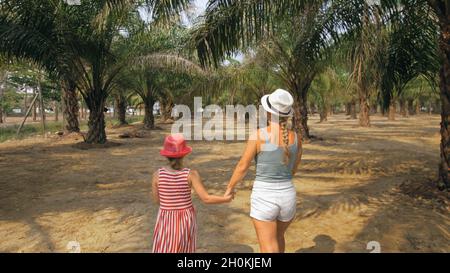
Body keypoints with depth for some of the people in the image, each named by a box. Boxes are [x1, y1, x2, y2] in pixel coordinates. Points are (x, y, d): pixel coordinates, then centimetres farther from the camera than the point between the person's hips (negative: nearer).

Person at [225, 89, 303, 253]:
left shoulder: (258, 135, -16)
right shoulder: (296, 137, -2)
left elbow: (242, 167, -9)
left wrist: (230, 188, 8)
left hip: (264, 198, -5)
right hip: (288, 197, 5)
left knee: (269, 249, 5)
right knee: (278, 235, 32)